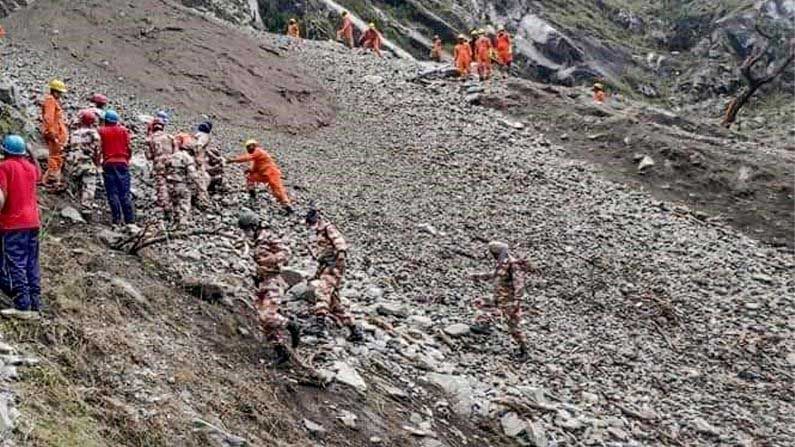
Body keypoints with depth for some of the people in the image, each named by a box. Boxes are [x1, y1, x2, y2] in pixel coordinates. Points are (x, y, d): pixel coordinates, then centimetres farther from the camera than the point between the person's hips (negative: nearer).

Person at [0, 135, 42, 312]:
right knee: (32, 264, 11)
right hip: (33, 222, 6)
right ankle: (35, 303, 13)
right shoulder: (30, 166, 11)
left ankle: (22, 305, -10)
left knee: (15, 266, -5)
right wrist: (30, 154, 35)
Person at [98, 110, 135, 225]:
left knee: (112, 193, 1)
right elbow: (129, 147, 3)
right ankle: (130, 219, 1)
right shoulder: (123, 130, 6)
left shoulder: (101, 131, 2)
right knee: (125, 192, 4)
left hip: (108, 164, -1)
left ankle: (116, 219, -4)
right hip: (122, 162, 1)